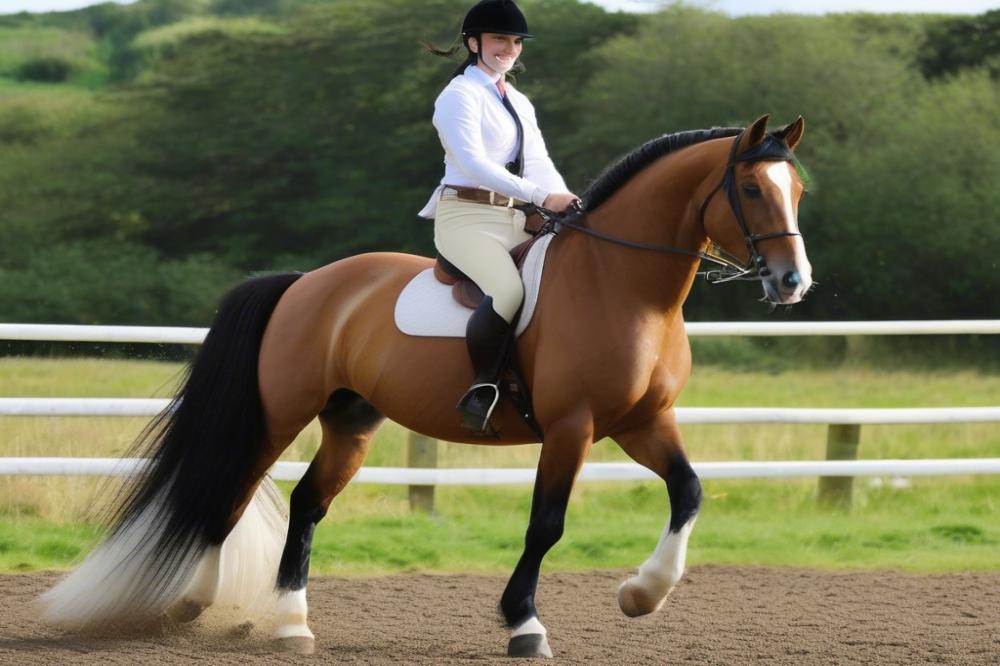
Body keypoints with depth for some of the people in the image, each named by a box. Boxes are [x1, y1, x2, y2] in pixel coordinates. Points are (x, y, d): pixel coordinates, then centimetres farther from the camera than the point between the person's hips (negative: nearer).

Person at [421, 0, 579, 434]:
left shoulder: (519, 104, 20)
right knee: (508, 289, -33)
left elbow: (539, 164, 14)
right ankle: (480, 393, -26)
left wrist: (570, 205, -7)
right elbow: (473, 162, -19)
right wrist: (542, 197, -27)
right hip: (467, 216, -9)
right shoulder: (460, 96, -6)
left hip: (514, 219, 9)